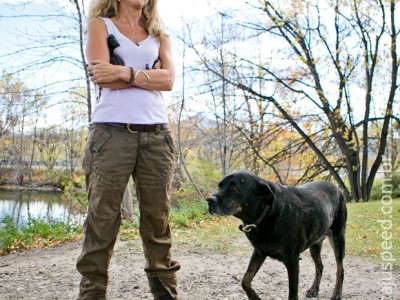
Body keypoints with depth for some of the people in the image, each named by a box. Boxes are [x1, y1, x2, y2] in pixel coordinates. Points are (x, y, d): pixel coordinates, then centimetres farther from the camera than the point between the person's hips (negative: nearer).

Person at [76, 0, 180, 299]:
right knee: (102, 218, -4)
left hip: (156, 134, 3)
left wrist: (125, 72, -8)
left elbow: (169, 79, 2)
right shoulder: (100, 25, 13)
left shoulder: (158, 35, 21)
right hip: (112, 131, -3)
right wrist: (150, 75, -1)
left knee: (158, 218, 3)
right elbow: (104, 79, -5)